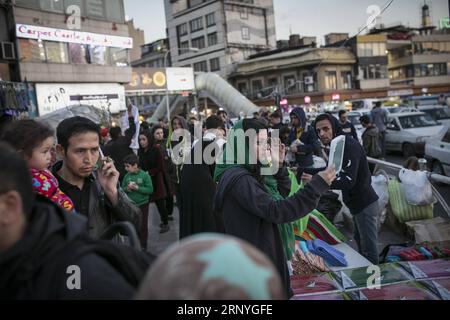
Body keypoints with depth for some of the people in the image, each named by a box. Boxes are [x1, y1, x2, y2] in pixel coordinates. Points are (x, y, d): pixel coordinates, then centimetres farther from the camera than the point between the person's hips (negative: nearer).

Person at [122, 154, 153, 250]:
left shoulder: (144, 175, -13)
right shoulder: (127, 176, -1)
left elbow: (150, 190, -16)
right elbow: (122, 188, 8)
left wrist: (137, 188, -22)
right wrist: (127, 189, -14)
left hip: (142, 204, -4)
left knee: (143, 226, 7)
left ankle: (143, 245, 21)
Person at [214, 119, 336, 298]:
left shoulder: (249, 172, 5)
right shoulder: (239, 179, -25)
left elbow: (282, 192, 14)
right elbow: (276, 211, -34)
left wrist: (279, 165, -1)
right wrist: (317, 185, -33)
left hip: (259, 251, 10)